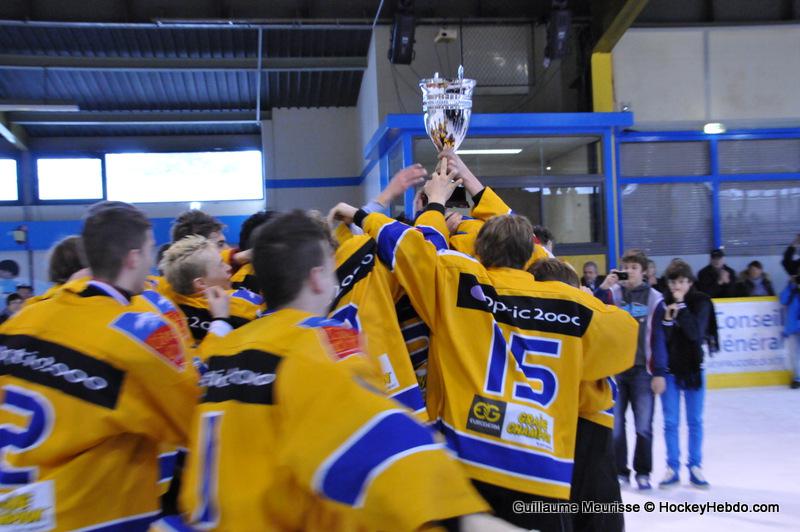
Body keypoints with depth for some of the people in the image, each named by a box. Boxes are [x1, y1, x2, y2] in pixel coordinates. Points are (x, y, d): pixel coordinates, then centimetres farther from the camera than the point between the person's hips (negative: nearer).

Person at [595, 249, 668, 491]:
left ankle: (643, 472, 19)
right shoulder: (612, 293, 2)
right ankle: (619, 471, 19)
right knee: (614, 424, 6)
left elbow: (658, 337, 1)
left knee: (643, 425, 3)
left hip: (642, 371, -1)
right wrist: (602, 289, -21)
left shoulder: (654, 298, 1)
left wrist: (659, 373, -2)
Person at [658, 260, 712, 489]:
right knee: (670, 423, 4)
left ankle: (695, 467, 17)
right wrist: (667, 319, -24)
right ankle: (673, 468, 14)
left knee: (695, 421, 7)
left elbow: (696, 333, -17)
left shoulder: (700, 302, -4)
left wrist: (682, 306, -20)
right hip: (669, 369, 0)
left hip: (693, 368, 0)